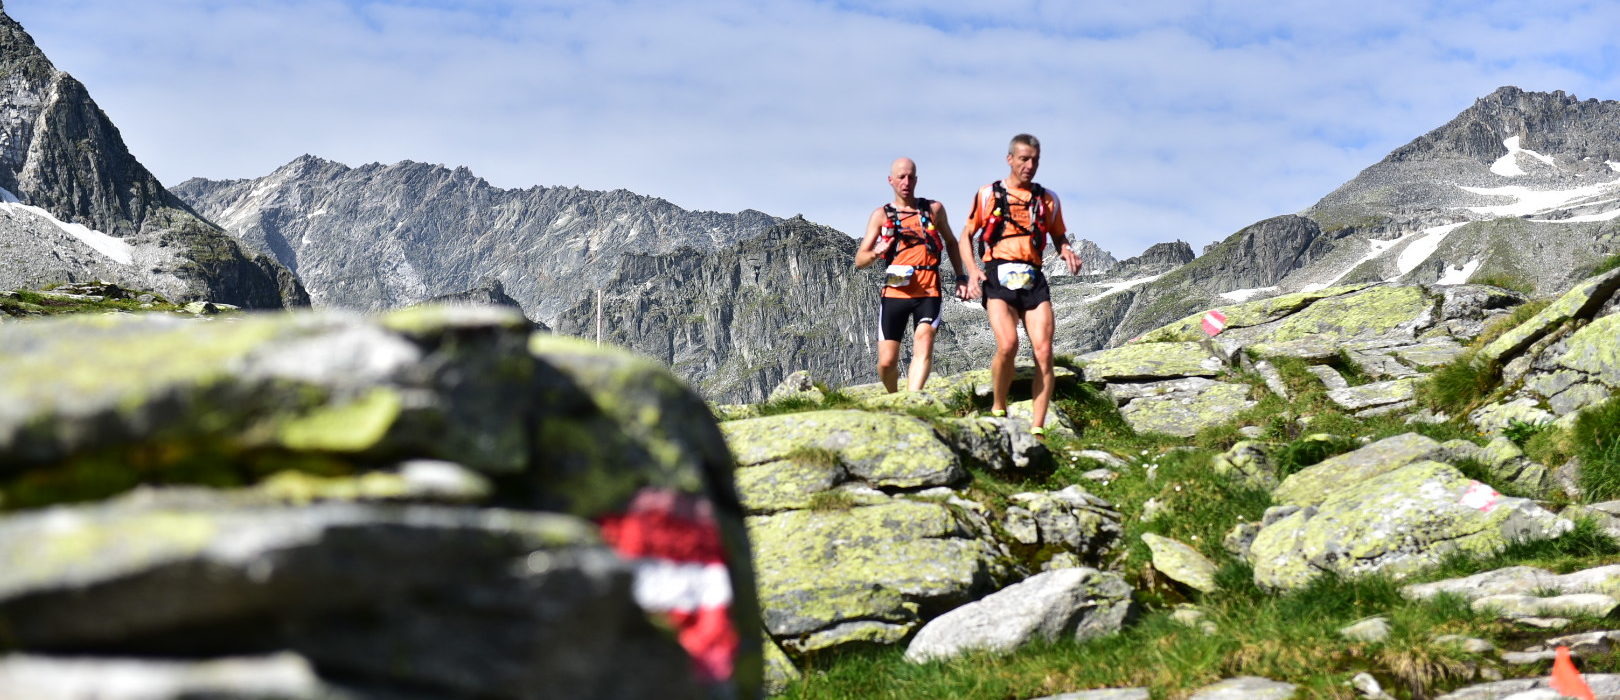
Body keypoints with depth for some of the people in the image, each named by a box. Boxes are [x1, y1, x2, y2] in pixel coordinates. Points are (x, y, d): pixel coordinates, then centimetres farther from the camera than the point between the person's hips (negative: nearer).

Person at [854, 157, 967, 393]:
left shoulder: (934, 209, 11)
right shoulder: (881, 215, 8)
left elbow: (951, 242, 27)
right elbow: (859, 259, 4)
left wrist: (960, 278, 18)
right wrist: (876, 253, -19)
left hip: (928, 292, 0)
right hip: (895, 293, 0)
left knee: (924, 343, -24)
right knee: (887, 362, -3)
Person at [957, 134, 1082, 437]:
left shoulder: (1048, 199, 17)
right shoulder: (988, 195, 10)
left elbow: (1059, 237, 26)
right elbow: (966, 235, 14)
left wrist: (1067, 251, 1)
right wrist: (972, 270, -3)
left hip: (1033, 279, 3)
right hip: (998, 278, -3)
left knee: (1044, 351, -11)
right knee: (1008, 344, -25)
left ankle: (1037, 429, -5)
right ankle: (998, 410, -2)